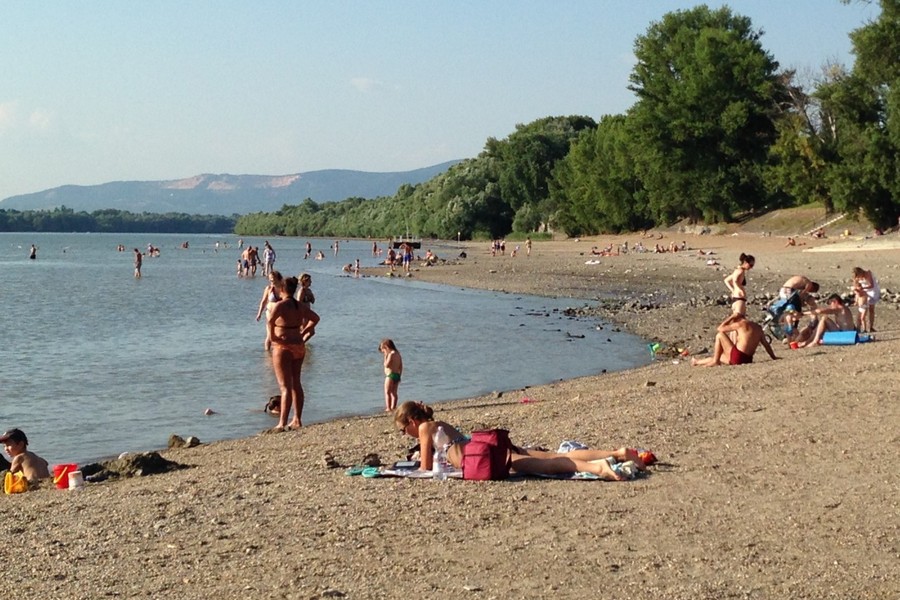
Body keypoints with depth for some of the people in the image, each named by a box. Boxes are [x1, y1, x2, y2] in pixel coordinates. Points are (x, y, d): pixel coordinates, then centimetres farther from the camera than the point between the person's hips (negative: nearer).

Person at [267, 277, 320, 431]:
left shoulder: (281, 305, -14)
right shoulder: (301, 306, 7)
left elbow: (270, 321, -31)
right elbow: (315, 318, 20)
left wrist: (272, 336, -17)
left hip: (283, 348, -7)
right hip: (299, 347, 7)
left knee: (285, 387, -7)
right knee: (296, 384, 15)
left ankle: (282, 423, -6)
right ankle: (297, 420, 21)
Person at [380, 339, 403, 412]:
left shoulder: (391, 354, -13)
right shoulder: (398, 354, 13)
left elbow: (386, 365, -19)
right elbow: (401, 366, 16)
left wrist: (385, 356, -13)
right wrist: (399, 375, 22)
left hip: (390, 375, -9)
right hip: (397, 375, 9)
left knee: (387, 392, -6)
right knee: (394, 393, 12)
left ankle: (388, 408, -13)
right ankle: (393, 407, 9)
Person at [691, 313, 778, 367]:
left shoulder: (741, 324, -6)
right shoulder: (758, 327, 15)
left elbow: (720, 329, -1)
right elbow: (766, 344, 17)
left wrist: (732, 317, 5)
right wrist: (774, 357, 22)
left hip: (737, 357, -8)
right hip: (748, 359, 8)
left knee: (719, 335, 5)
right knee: (719, 356, 30)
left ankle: (715, 362, 9)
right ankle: (697, 362, 47)